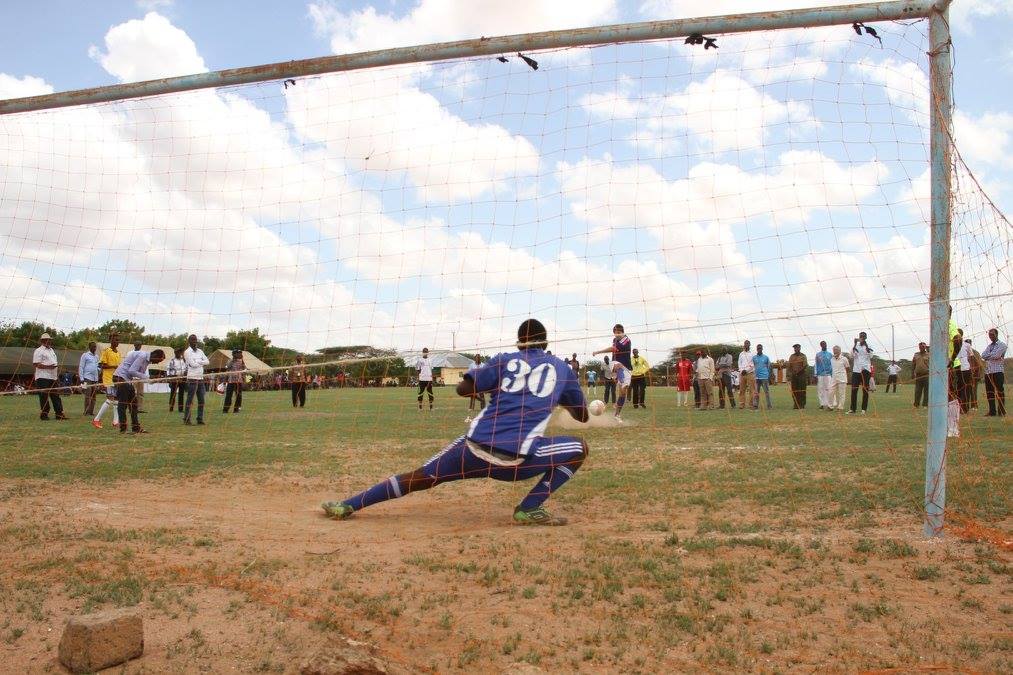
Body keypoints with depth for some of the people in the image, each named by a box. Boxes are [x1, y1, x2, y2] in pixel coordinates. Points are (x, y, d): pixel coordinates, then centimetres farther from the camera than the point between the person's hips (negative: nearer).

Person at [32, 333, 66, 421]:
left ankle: (59, 413, 8)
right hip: (43, 377, -8)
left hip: (53, 377, 8)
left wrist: (57, 365, 11)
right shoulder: (39, 351, -6)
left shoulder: (52, 350, 20)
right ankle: (44, 414, 3)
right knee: (44, 396, -4)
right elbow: (35, 364, -14)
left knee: (56, 395, 6)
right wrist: (48, 366, -22)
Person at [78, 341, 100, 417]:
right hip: (87, 378, -6)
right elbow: (81, 367, -3)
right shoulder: (85, 355, 0)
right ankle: (86, 412, -5)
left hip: (95, 379, 6)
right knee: (88, 396, -9)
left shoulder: (96, 356, 17)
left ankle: (91, 411, 10)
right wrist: (81, 379, -8)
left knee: (93, 396, 5)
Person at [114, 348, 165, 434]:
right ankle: (123, 429, -2)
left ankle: (136, 428, 12)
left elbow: (141, 373, 12)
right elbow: (132, 371, -24)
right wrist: (145, 377, -18)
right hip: (121, 377, -10)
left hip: (128, 379, 10)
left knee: (133, 403, 9)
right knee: (123, 404, -6)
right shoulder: (142, 356, -18)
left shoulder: (147, 360, 12)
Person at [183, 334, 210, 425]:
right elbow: (193, 364, -13)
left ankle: (200, 418, 13)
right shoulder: (187, 352, -4)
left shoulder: (200, 351, 15)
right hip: (192, 378, -7)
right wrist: (202, 362, 1)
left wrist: (198, 362, -9)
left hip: (200, 378, 7)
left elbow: (207, 361, 5)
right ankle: (187, 419, -1)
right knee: (190, 400, -5)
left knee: (201, 400, 7)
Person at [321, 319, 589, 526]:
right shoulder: (562, 368, 17)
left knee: (420, 478, 19)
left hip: (475, 448, 2)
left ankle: (348, 505, 19)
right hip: (518, 459, -2)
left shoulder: (504, 360, 16)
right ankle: (530, 509, 6)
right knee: (579, 448, 17)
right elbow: (582, 415, 26)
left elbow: (462, 389, 9)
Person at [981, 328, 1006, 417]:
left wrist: (988, 356, -1)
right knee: (989, 393, 6)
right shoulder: (989, 346, 20)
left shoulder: (1002, 345, 1)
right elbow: (983, 356, 5)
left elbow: (996, 355, -15)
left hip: (998, 371, -6)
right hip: (988, 372, 6)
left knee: (1000, 392, -4)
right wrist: (992, 355, -8)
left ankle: (1001, 412, -1)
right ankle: (992, 411, 10)